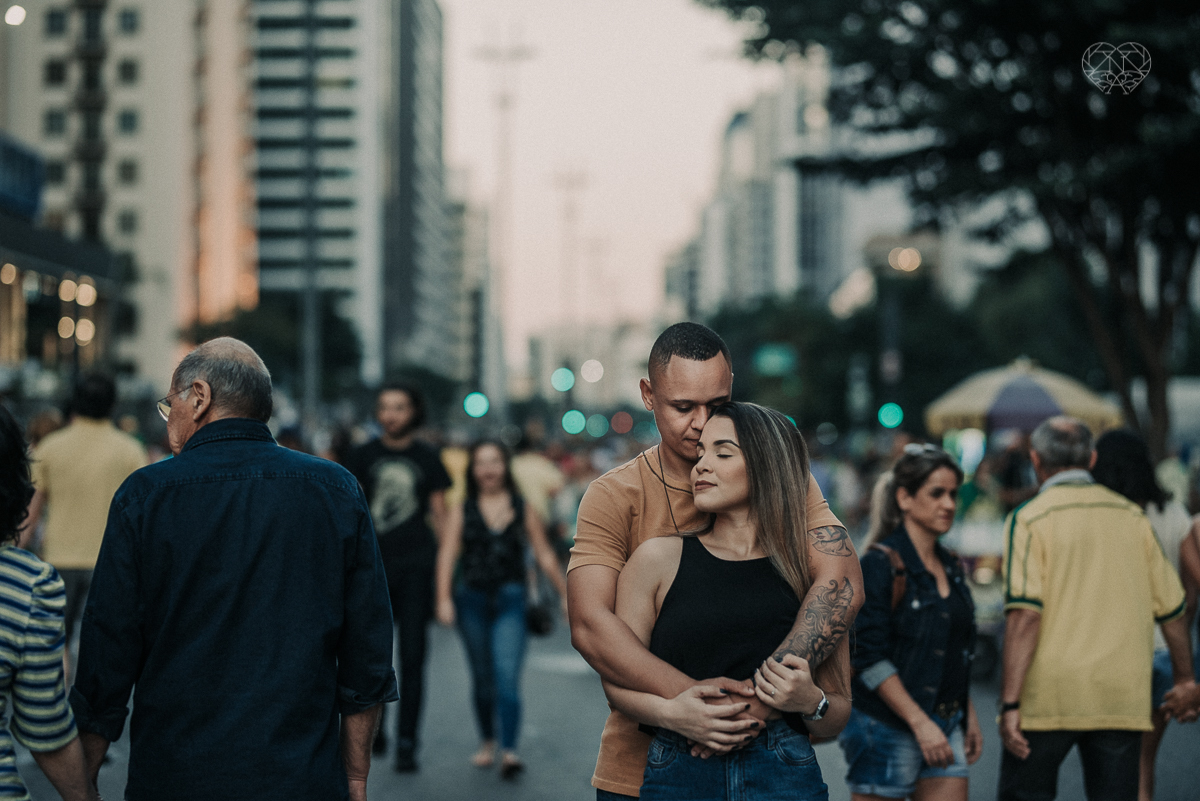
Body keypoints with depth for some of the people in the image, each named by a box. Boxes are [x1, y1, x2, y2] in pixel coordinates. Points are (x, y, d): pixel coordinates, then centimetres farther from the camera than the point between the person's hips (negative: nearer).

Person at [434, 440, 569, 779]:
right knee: (482, 677, 11)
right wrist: (444, 598, -14)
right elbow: (448, 553, -3)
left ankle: (509, 751, -19)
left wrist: (566, 595, 11)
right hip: (472, 598, 2)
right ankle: (487, 743, 26)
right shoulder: (462, 510, 5)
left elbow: (545, 555, 11)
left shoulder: (524, 509, 6)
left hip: (510, 599, -1)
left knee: (507, 675, -14)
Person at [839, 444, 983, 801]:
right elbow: (870, 657, -15)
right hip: (886, 727, -7)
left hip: (945, 727, 7)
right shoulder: (879, 564, -10)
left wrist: (970, 717, 15)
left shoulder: (951, 567, 13)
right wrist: (920, 723, -18)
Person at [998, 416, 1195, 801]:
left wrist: (1010, 703, -15)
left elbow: (1024, 613, -15)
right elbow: (1171, 609, 12)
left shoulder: (1029, 519, -4)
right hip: (1122, 698, 3)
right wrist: (1184, 677, 27)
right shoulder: (1132, 517, 8)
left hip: (1048, 697, -3)